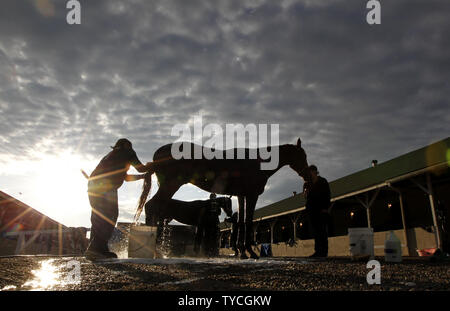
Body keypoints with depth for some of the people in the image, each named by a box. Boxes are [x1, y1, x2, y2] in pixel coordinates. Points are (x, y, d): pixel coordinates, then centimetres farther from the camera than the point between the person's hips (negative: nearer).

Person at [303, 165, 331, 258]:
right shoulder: (307, 184, 14)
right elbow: (306, 196, 19)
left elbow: (328, 195, 0)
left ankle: (324, 251, -8)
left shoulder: (323, 181, 3)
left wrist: (325, 208, -10)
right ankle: (318, 251, 3)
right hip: (312, 210, 4)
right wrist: (305, 193, -5)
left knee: (323, 230, -8)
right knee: (315, 230, 2)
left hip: (322, 209, -4)